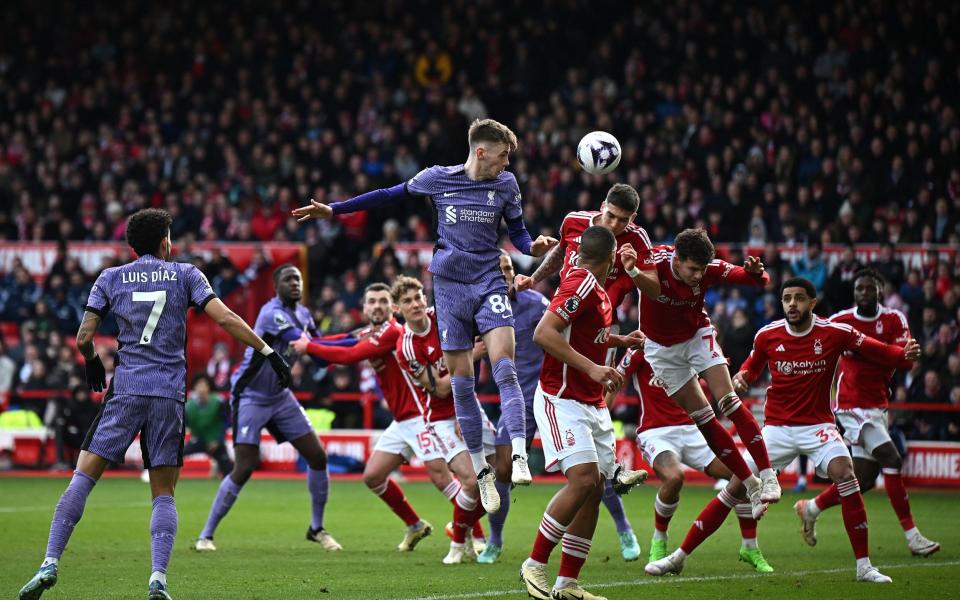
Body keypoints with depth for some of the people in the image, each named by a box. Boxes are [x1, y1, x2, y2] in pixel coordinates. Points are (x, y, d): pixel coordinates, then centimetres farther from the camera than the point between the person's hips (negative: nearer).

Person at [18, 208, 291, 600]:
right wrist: (268, 352, 1)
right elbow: (225, 318, -3)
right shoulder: (184, 274, 8)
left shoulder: (111, 278, 10)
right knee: (163, 493, 6)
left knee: (83, 477, -1)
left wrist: (92, 365, 27)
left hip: (126, 390, 0)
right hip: (170, 395, 0)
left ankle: (50, 564, -13)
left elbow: (83, 338, 6)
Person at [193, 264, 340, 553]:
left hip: (279, 397, 8)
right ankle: (205, 536, -2)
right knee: (245, 468, -14)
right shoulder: (273, 314, -22)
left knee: (318, 457, 2)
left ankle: (317, 529, 18)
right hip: (250, 397, -8)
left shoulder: (302, 314, 6)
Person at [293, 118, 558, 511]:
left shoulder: (505, 184, 4)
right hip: (450, 286, 1)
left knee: (504, 368, -20)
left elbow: (517, 232, 13)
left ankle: (519, 457, -27)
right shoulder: (437, 179, 1)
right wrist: (333, 211, 16)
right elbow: (391, 195, 14)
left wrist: (532, 247, -11)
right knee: (461, 382, 1)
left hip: (490, 284, 0)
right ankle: (481, 471, 10)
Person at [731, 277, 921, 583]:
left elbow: (879, 351, -7)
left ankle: (863, 566, -17)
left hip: (817, 425, -2)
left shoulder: (835, 332, -9)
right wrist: (741, 377, -6)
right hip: (777, 427, 2)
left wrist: (905, 353, -27)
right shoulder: (767, 336, -3)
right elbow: (752, 366, 16)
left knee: (845, 475, -22)